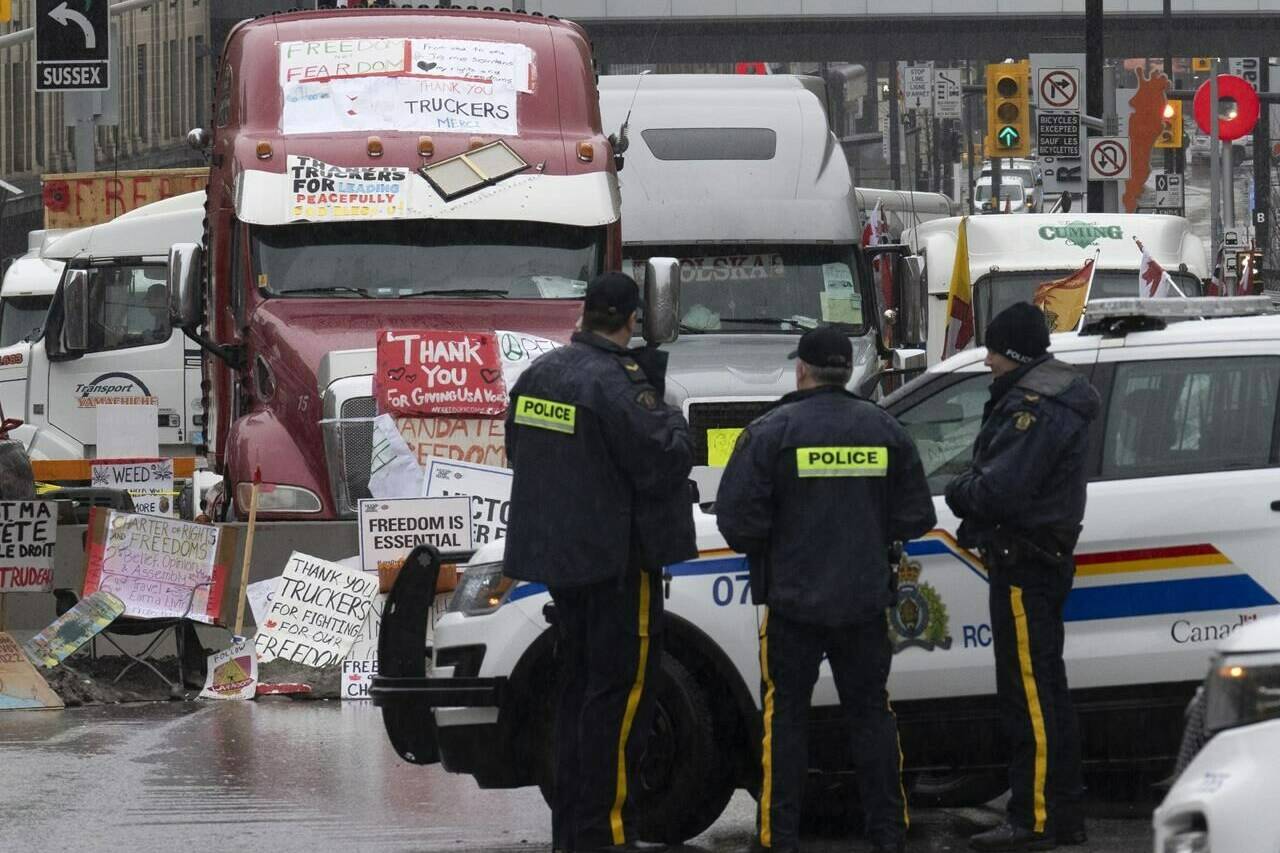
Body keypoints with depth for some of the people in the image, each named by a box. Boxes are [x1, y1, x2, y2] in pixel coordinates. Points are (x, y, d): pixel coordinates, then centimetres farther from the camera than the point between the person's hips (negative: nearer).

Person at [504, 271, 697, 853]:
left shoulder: (539, 374, 7)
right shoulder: (615, 384, -20)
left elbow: (518, 450, 21)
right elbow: (662, 462, -22)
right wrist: (670, 419, -2)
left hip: (556, 554, 8)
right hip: (615, 559, -8)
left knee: (578, 687, 17)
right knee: (619, 694, -4)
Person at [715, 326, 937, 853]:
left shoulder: (771, 432, -11)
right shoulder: (884, 431, 2)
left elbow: (737, 519, -14)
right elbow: (916, 518, 4)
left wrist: (759, 551, 7)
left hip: (793, 598, -3)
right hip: (865, 601, 3)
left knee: (786, 715, 4)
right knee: (870, 711, 12)